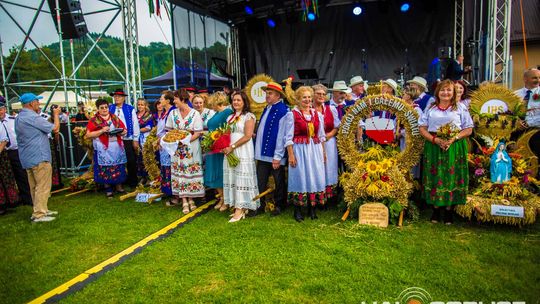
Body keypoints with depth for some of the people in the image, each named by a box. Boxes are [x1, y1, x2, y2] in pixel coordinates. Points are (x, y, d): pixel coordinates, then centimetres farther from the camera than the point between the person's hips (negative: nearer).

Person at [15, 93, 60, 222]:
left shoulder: (19, 118, 14)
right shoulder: (33, 117, -18)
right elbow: (55, 128, -14)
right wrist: (56, 114, 1)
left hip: (27, 158, 10)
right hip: (39, 157, -10)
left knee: (35, 186, 15)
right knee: (43, 186, -4)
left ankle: (42, 209, 24)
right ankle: (38, 214, -2)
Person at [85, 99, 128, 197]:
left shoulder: (115, 118, 11)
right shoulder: (94, 120, 0)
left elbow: (124, 130, 13)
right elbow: (88, 135, -6)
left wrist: (121, 132, -10)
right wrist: (102, 131, -17)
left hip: (117, 148, 3)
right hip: (103, 149, -3)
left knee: (118, 167, 6)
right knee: (105, 169, 0)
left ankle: (119, 186, 17)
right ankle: (108, 189, 11)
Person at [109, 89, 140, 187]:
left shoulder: (130, 109, 0)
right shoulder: (110, 109, 6)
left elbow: (135, 124, 0)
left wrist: (135, 140, -2)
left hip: (128, 139, -2)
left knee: (131, 161, 2)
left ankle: (132, 182, 16)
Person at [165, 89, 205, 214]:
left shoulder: (195, 114, -7)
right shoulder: (173, 113, 4)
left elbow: (198, 133, -8)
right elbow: (169, 130, 10)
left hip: (191, 147, -2)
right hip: (177, 148, 3)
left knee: (191, 171, 2)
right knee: (179, 172, 1)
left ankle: (191, 199, 16)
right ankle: (184, 201, 7)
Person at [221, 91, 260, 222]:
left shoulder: (249, 116, -4)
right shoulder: (230, 117, 17)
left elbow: (247, 136, -14)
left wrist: (232, 147, -15)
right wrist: (224, 146, 2)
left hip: (243, 152, -7)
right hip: (230, 152, 7)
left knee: (241, 178, -5)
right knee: (232, 178, 6)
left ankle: (240, 209, -2)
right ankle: (238, 207, 12)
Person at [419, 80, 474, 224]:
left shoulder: (460, 107, 7)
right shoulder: (430, 108, 10)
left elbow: (468, 129, 3)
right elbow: (422, 128, 5)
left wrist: (454, 139, -14)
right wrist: (435, 139, -12)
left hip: (454, 147, -1)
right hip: (433, 146, 1)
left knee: (451, 176, 0)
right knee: (434, 176, 2)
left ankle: (449, 209, 12)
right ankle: (436, 209, 14)